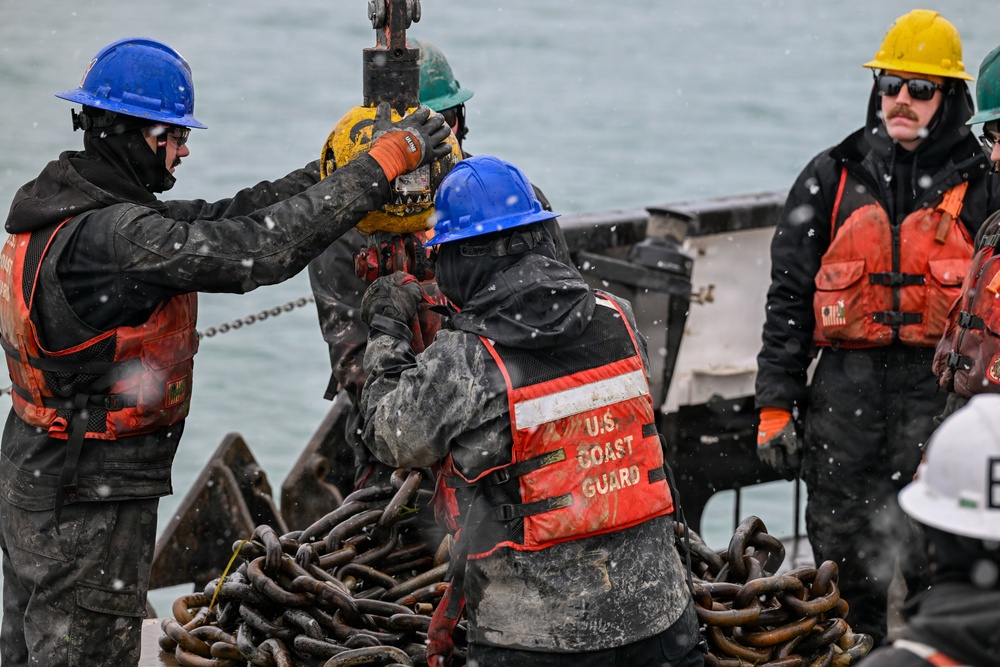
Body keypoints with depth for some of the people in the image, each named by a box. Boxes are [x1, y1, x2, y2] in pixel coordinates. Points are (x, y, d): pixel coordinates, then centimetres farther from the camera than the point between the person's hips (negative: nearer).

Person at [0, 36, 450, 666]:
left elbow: (225, 218, 4)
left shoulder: (70, 207, 3)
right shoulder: (111, 238, -28)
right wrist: (380, 165, -26)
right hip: (89, 504, -10)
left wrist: (335, 165, -1)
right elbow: (258, 249, -32)